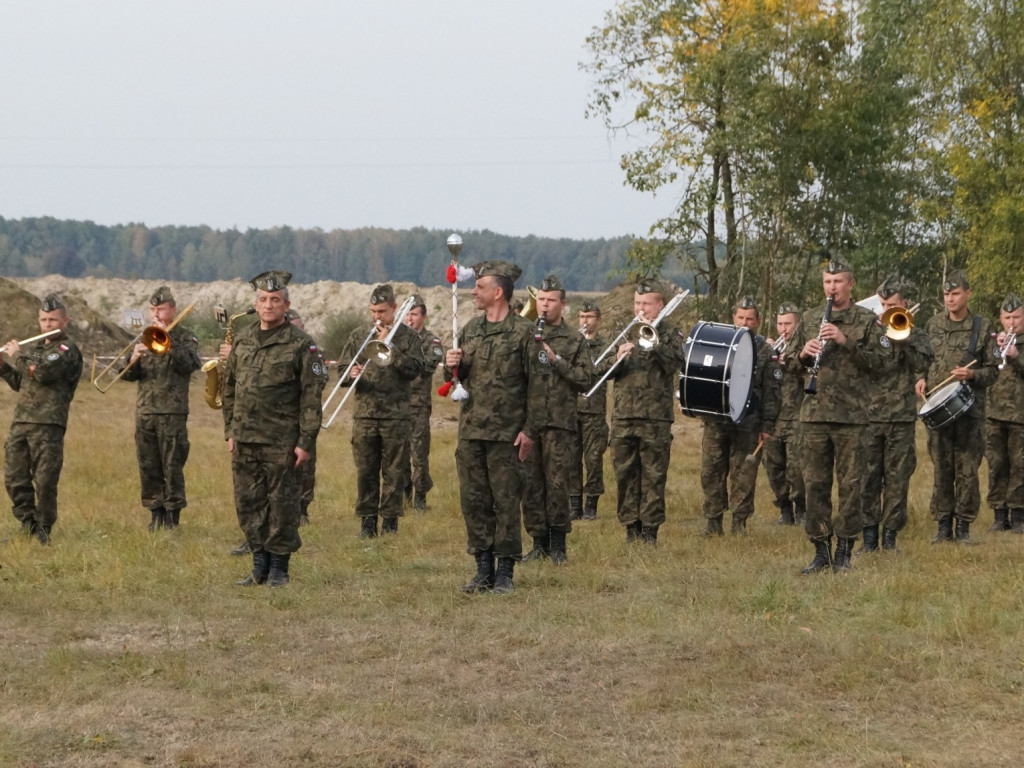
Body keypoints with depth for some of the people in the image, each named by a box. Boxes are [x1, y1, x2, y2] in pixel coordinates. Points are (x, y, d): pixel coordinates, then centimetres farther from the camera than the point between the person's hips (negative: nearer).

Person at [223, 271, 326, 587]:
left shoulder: (301, 344, -4)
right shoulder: (242, 340, 11)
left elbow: (311, 396, -7)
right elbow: (229, 388, 17)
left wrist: (306, 442, -11)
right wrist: (230, 431, 11)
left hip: (282, 442, -5)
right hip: (244, 440, 5)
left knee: (282, 505, 0)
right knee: (248, 504, 8)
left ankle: (279, 567, 10)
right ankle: (260, 565, 18)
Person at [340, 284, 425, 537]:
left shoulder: (407, 336, 4)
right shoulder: (358, 335, 10)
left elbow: (414, 370, -9)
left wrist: (390, 346, -13)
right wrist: (351, 375, -13)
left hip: (396, 415, -2)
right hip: (364, 414, 2)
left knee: (394, 471, 1)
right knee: (365, 470, 2)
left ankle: (390, 519, 9)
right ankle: (367, 519, 9)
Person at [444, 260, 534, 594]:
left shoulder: (523, 331, -5)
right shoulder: (470, 329, 13)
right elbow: (456, 378, 21)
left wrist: (529, 429, -12)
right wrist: (451, 366, -2)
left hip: (506, 433, -6)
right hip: (470, 430, 6)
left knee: (506, 502, -1)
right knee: (473, 501, 6)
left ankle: (505, 572, 6)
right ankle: (484, 569, 14)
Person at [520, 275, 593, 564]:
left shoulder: (575, 341, 6)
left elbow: (586, 379, -1)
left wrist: (557, 360, -10)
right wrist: (529, 350, -8)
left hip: (559, 422, -2)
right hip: (527, 420, 2)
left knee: (557, 483, -5)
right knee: (530, 485, 4)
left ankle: (557, 543, 4)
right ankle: (539, 542, 13)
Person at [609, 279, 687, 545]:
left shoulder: (671, 334, 7)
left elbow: (675, 363, -12)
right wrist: (618, 358, -11)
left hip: (656, 417, -3)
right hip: (623, 416, 3)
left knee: (653, 476, -1)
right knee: (625, 475, 4)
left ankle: (650, 530, 4)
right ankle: (631, 527, 12)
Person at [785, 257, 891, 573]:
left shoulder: (867, 320, 3)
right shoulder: (809, 319, 14)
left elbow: (879, 361, -7)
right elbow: (791, 365, 16)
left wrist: (846, 342, -17)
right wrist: (804, 354, -6)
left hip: (851, 416, -3)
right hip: (814, 413, 3)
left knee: (850, 484, -1)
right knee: (815, 484, 4)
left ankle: (844, 552, 7)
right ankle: (821, 550, 11)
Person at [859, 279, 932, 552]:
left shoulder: (914, 335, 7)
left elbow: (922, 365, -10)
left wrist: (903, 339, -15)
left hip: (901, 417, 0)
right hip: (869, 416, 0)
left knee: (897, 479, 2)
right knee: (868, 478, 0)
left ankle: (890, 535, 9)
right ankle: (869, 535, 7)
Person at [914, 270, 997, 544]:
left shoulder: (982, 328, 1)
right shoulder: (933, 325, 10)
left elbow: (993, 371, 2)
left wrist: (972, 374, -16)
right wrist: (920, 379, 0)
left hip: (969, 408, -3)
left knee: (967, 469, -2)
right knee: (941, 468, 5)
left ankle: (964, 525, 7)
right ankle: (943, 525, 12)